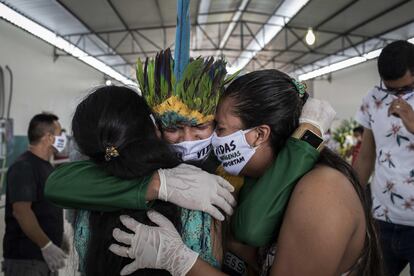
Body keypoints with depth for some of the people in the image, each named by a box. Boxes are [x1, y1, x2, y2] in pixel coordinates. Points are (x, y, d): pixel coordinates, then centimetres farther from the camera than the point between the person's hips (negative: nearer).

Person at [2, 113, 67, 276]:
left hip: (47, 256, 9)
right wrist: (46, 245, -27)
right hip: (25, 258, -8)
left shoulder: (46, 167, 13)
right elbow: (21, 211, -26)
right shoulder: (23, 167, -16)